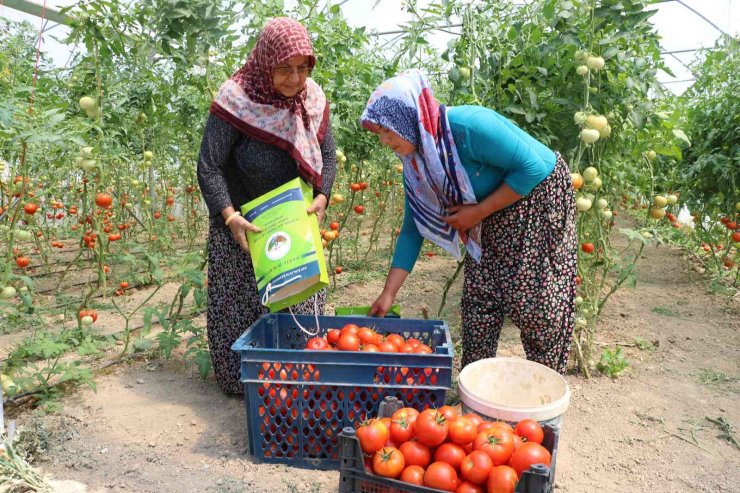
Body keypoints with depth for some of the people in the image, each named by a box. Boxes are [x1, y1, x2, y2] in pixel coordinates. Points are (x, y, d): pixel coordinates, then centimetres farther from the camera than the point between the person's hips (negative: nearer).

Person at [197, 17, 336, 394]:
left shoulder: (313, 99, -4)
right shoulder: (236, 99, -19)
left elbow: (328, 156, 5)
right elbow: (209, 167, -17)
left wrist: (321, 197, -12)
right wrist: (231, 217, -28)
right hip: (243, 222, -4)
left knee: (300, 304, 11)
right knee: (240, 306, 5)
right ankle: (238, 383, 25)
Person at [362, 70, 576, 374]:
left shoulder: (469, 126, -31)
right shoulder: (415, 162, -7)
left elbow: (534, 167, -27)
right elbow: (413, 229, -2)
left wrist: (479, 211, -24)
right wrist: (389, 293, -3)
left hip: (538, 200, -6)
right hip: (489, 221, 7)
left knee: (536, 304, -3)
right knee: (478, 302, 4)